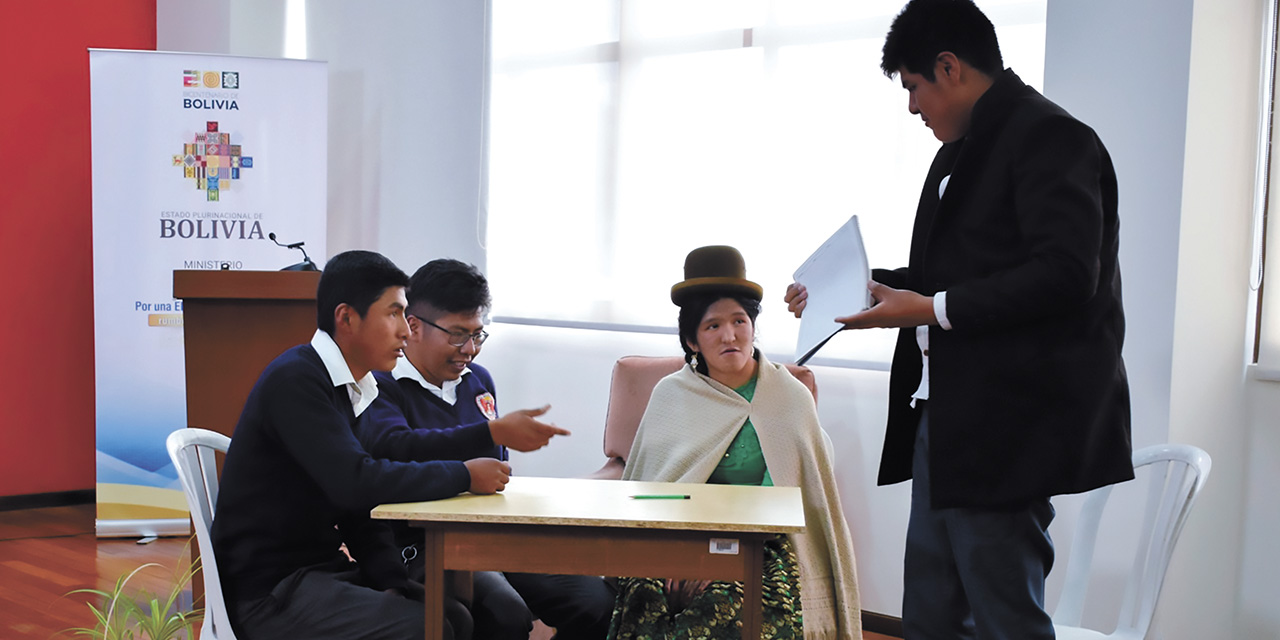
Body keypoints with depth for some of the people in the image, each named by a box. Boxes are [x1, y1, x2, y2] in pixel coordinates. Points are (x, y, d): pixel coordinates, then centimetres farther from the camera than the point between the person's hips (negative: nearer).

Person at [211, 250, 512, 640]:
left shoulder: (352, 390, 11)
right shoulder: (295, 380, -17)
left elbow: (359, 506, 11)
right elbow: (354, 482, -28)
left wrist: (393, 583, -5)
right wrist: (464, 476, -19)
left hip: (321, 570, 9)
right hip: (269, 591, -8)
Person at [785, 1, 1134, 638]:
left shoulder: (1048, 137, -11)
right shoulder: (960, 152, 19)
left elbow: (1064, 274, -22)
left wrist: (932, 310, -20)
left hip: (1002, 427, -10)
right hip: (944, 418, 10)